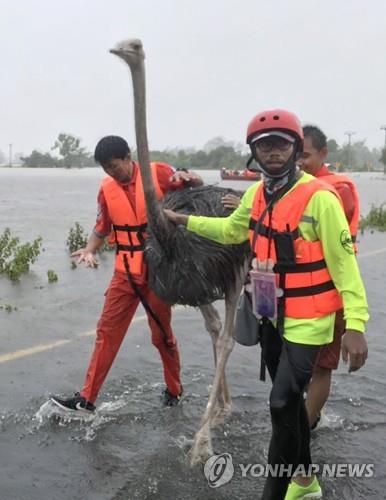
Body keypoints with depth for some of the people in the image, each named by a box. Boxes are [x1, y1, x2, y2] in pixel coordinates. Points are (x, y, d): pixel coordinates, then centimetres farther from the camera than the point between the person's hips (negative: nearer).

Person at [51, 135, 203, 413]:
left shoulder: (158, 173, -7)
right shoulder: (107, 188, 2)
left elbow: (198, 184, 5)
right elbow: (102, 228, 10)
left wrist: (186, 177, -19)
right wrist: (89, 250, -9)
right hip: (126, 272, 3)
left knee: (162, 333, 9)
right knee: (107, 331, 4)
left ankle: (174, 389, 31)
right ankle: (87, 398, 13)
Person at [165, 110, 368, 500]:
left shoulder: (320, 197, -19)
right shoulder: (255, 194, 2)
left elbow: (343, 262, -19)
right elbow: (231, 230, 21)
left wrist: (355, 324, -23)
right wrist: (183, 220, 21)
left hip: (307, 319, -7)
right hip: (271, 314, 7)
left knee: (282, 403, -9)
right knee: (289, 398, 18)